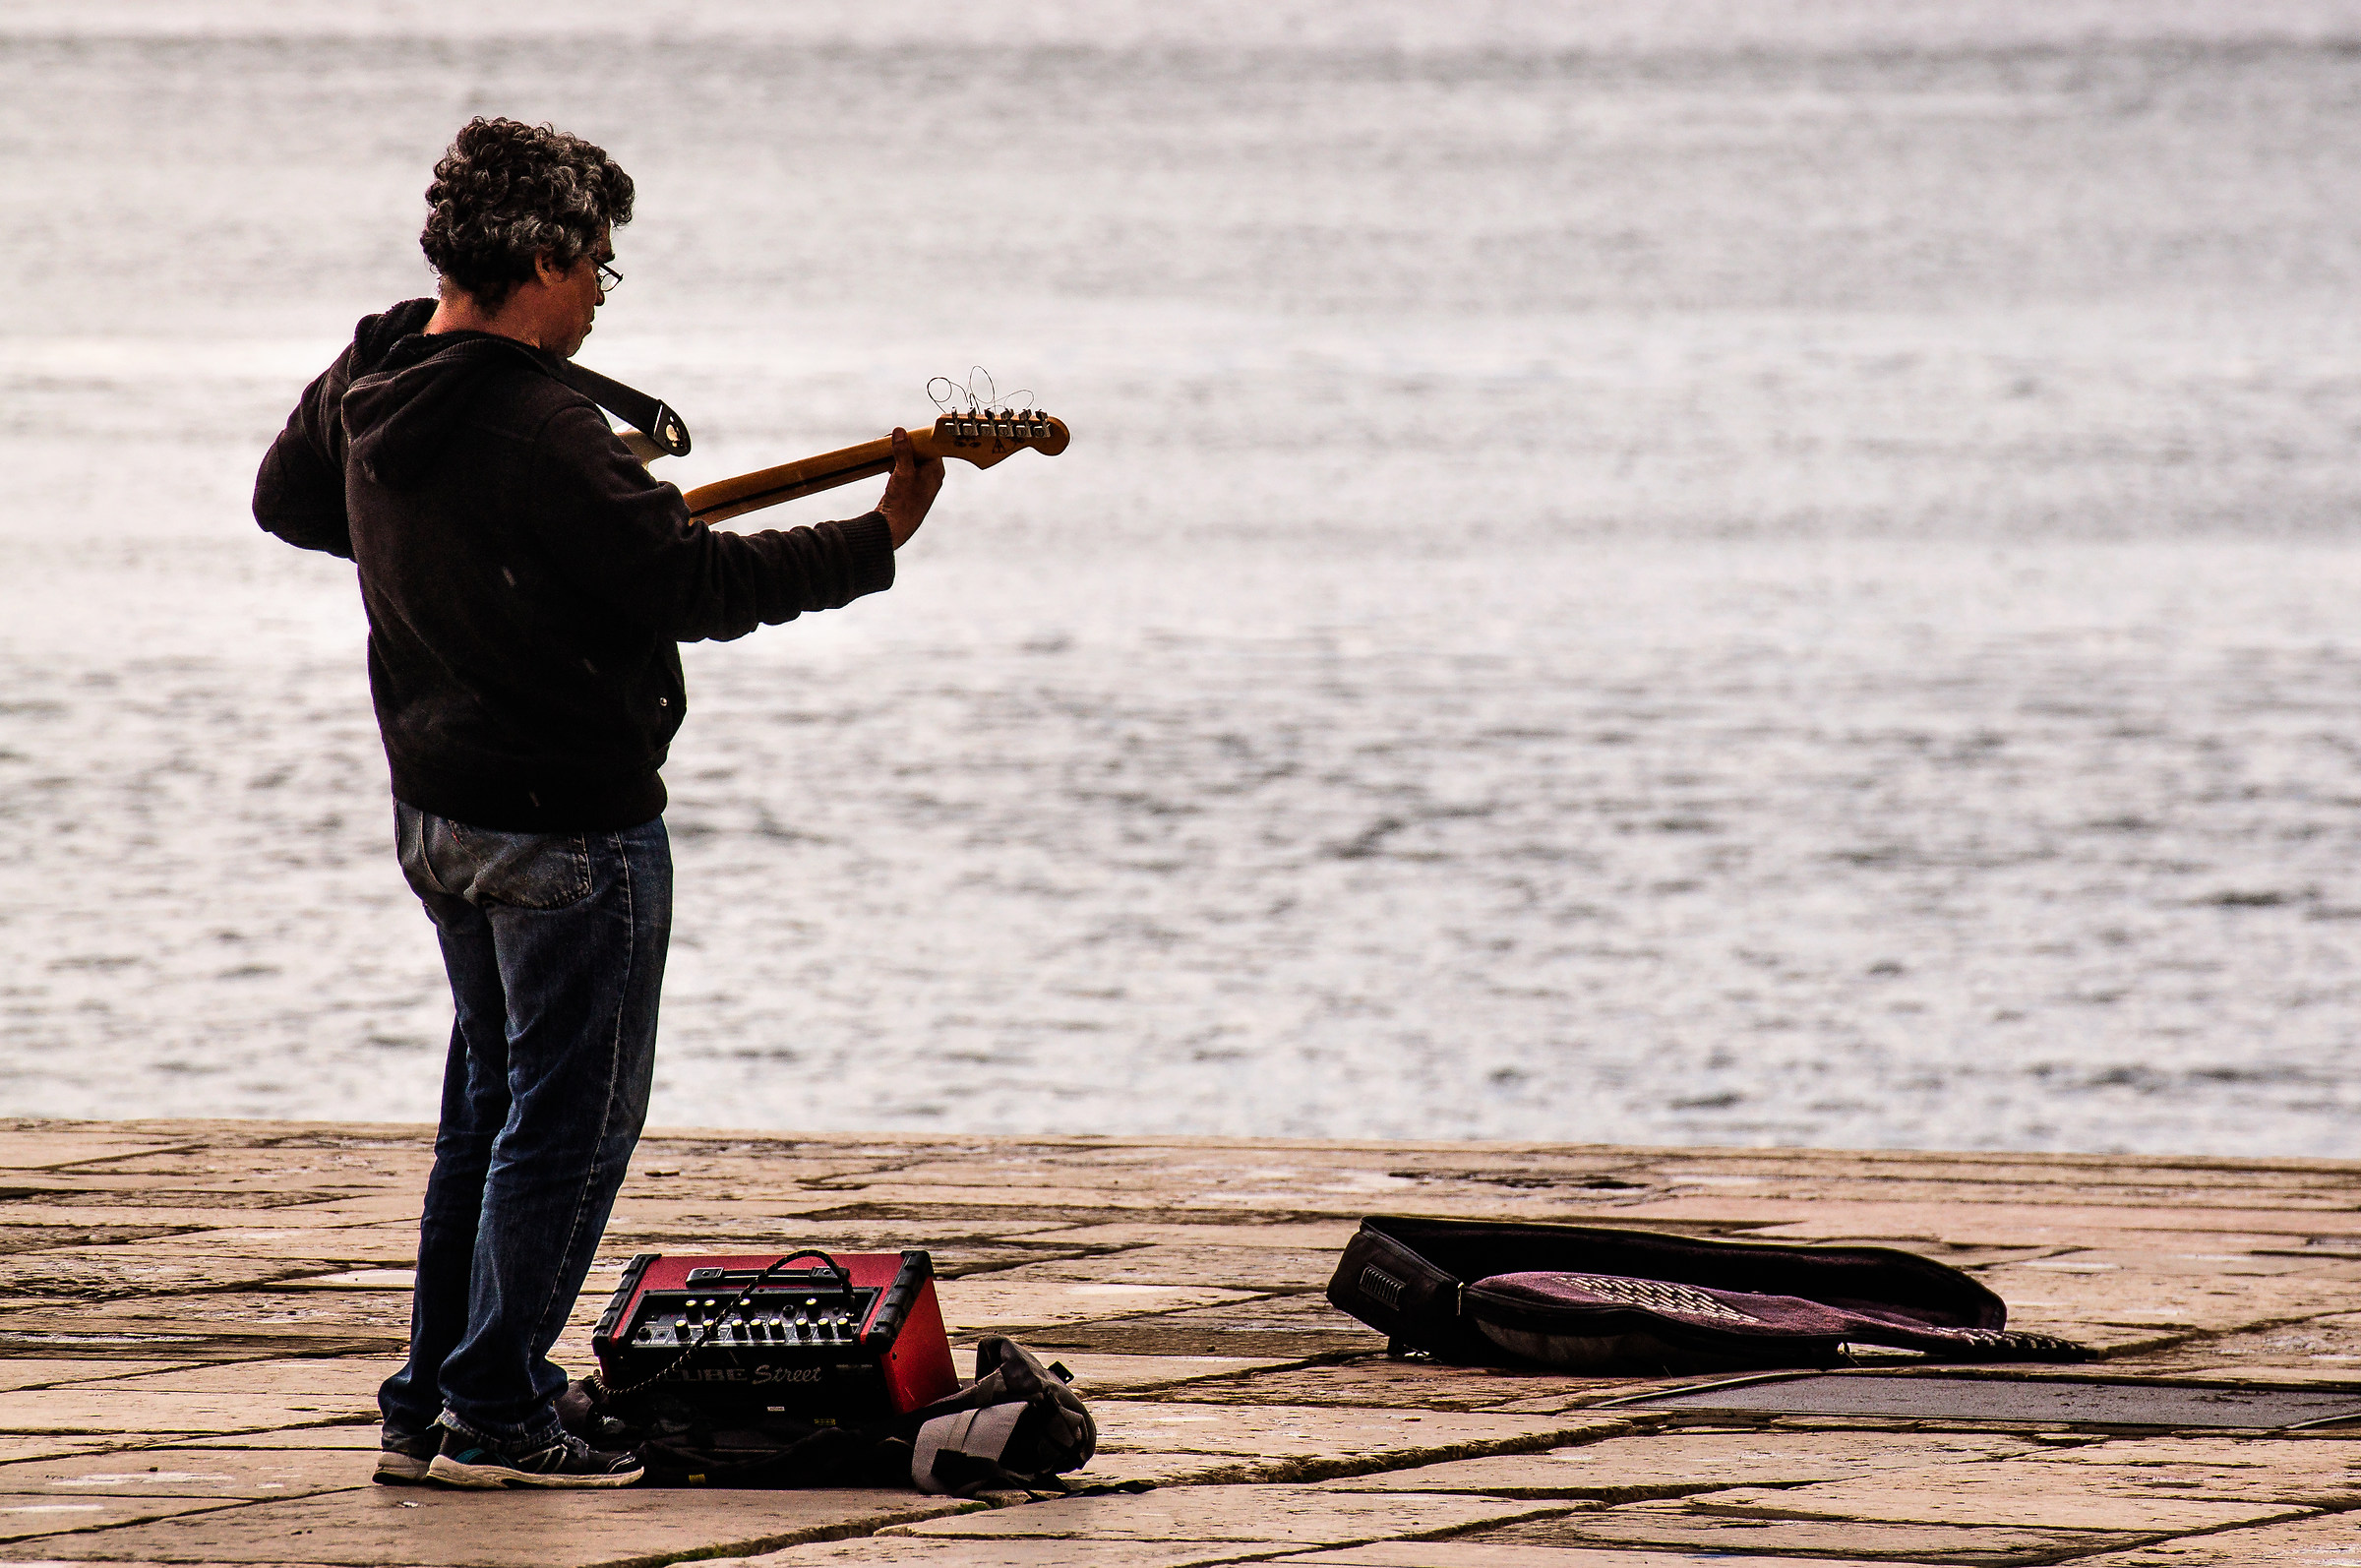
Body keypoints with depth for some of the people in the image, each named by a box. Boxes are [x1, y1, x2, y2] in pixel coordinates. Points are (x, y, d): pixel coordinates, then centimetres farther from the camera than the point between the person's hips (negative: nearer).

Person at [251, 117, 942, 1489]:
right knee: (573, 1117, 1)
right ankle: (494, 1416, 2)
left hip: (439, 803, 9)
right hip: (571, 821, -9)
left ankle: (433, 1405, 20)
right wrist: (878, 542, -16)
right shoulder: (540, 432, -24)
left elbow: (287, 500, 22)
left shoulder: (369, 386, 2)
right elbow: (693, 588, -24)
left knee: (491, 1102, 18)